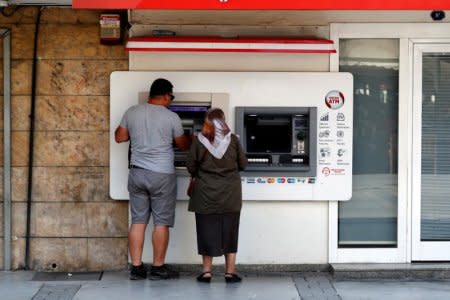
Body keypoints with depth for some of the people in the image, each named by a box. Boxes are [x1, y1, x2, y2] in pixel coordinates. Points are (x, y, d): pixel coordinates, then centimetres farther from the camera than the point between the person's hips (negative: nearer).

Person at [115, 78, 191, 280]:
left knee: (138, 221, 8)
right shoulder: (171, 117, -8)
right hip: (162, 175, -4)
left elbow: (119, 137, 12)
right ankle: (158, 268, 8)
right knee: (161, 223, 4)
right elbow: (183, 145, 6)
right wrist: (192, 139, 28)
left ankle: (136, 268, 8)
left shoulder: (132, 112, 1)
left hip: (137, 173, 4)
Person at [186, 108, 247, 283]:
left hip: (206, 193, 0)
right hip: (230, 193, 1)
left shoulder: (199, 140, -5)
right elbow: (243, 164, 5)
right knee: (229, 232, 8)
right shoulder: (232, 139, -3)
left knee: (207, 231, 8)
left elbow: (191, 166, -2)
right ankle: (230, 272, 10)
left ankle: (207, 272, 10)